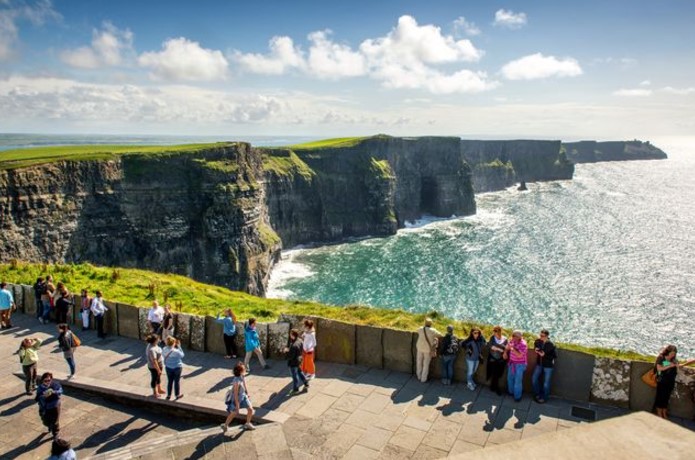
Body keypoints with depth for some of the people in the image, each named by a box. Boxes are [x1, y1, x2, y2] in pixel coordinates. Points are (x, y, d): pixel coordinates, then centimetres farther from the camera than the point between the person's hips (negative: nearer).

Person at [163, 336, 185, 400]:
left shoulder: (164, 350, -16)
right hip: (177, 368, -4)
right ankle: (178, 395, 29)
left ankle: (168, 395, 31)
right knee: (177, 381, 13)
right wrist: (179, 346, -12)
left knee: (169, 381, 19)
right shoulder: (176, 351, -29)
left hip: (168, 368, 4)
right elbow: (182, 355, -10)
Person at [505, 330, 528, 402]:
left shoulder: (523, 344, -25)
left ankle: (517, 396, 10)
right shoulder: (512, 341, -5)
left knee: (518, 381, -3)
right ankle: (511, 391, 38)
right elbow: (507, 347, 15)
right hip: (511, 363, 7)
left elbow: (519, 355, -30)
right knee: (510, 378, 19)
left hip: (520, 365, -7)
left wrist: (512, 348, -35)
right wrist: (505, 353, 1)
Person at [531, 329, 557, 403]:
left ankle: (544, 397, 27)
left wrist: (545, 355, -24)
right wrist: (536, 350, -14)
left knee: (546, 383, 5)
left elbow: (555, 356, -15)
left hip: (548, 366, -4)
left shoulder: (551, 345, -23)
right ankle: (538, 394, 29)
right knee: (534, 379, 6)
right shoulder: (537, 342, -10)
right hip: (539, 364, 5)